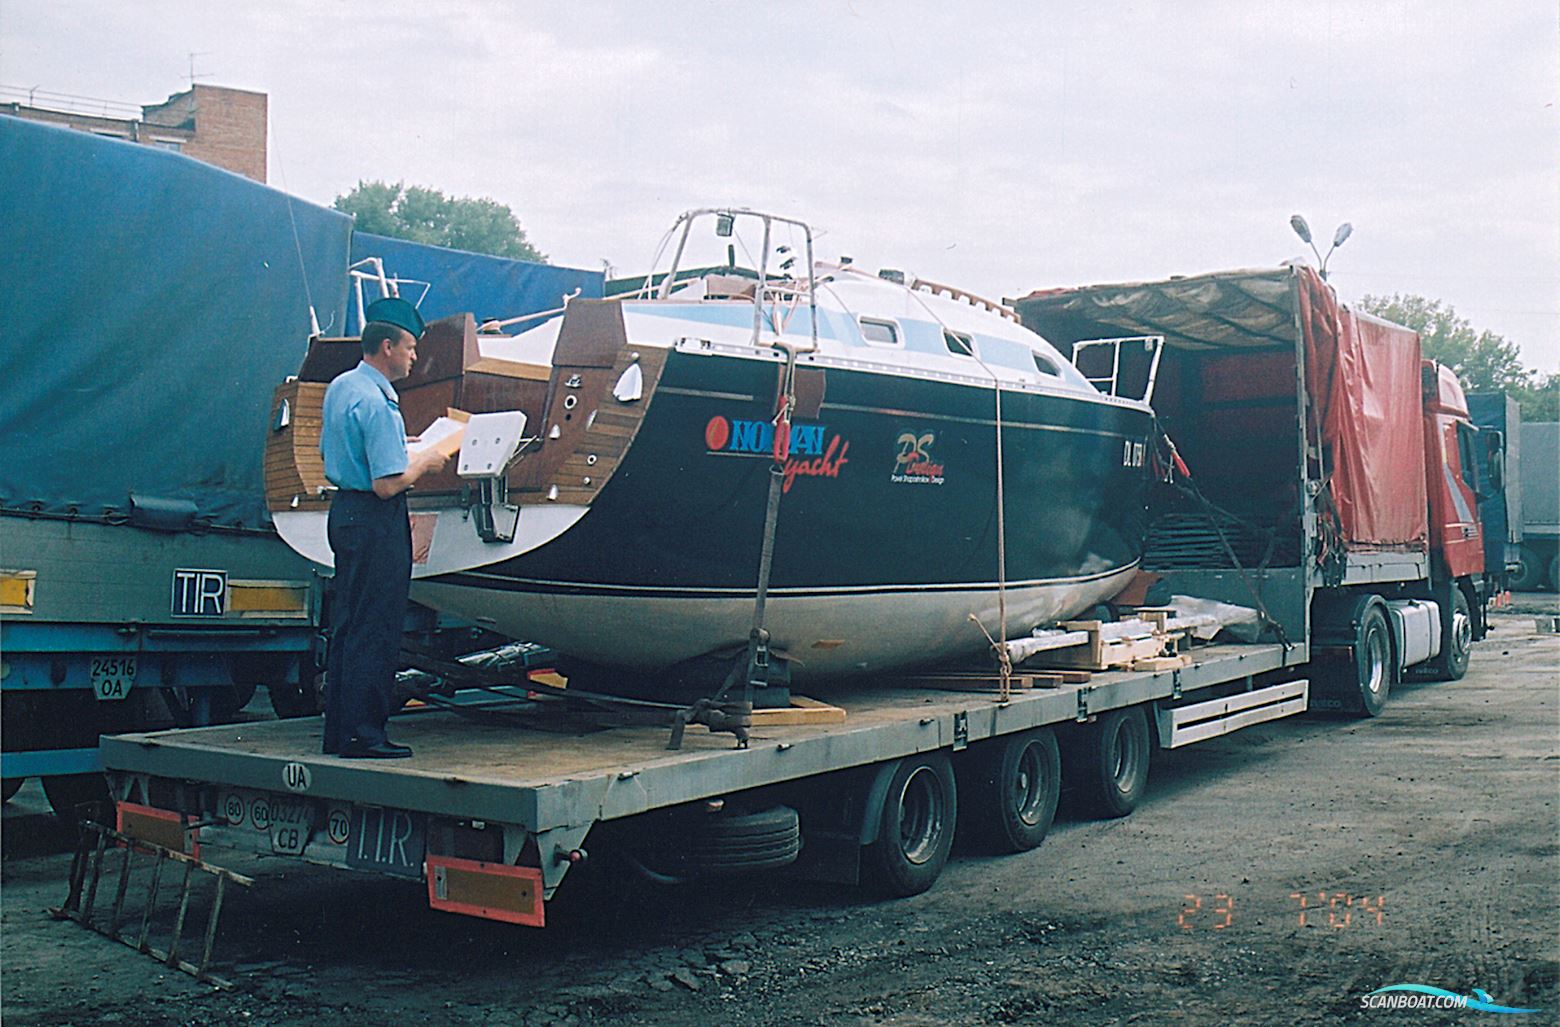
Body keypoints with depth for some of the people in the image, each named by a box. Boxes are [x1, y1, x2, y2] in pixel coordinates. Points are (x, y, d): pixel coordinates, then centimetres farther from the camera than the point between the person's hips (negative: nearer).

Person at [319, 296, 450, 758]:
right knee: (374, 632, -4)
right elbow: (387, 484, -24)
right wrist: (423, 462, -7)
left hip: (344, 511, 10)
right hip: (376, 524, -10)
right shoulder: (377, 403, -20)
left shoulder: (339, 387, 10)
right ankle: (363, 736, 1)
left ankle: (339, 730, 21)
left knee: (346, 627, 14)